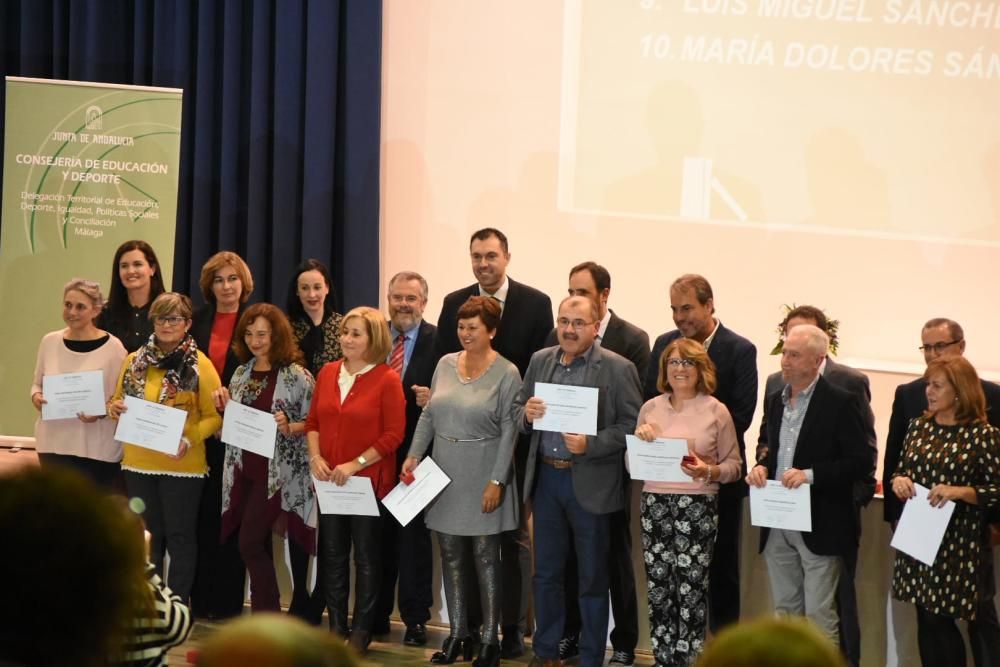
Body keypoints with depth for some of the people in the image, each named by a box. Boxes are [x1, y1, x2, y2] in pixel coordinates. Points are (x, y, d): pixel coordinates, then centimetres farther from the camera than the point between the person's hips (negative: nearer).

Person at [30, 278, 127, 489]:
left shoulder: (112, 347, -7)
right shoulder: (50, 341, 5)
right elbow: (37, 384, 17)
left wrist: (101, 411, -22)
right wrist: (36, 397, -5)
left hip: (97, 448, -4)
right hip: (54, 443, 4)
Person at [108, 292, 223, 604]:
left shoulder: (199, 365, -6)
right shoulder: (135, 361, 6)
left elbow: (215, 415, -7)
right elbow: (119, 402, 16)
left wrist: (189, 439, -22)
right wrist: (114, 407, -7)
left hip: (182, 464, -4)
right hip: (138, 462, 4)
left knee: (180, 537, 3)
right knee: (147, 536, 13)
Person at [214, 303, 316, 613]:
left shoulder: (297, 376, -9)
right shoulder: (241, 373, 10)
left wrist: (289, 427, -25)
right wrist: (224, 408, -1)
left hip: (277, 474, -6)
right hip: (244, 470, 6)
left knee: (250, 545, -11)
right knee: (259, 548, 10)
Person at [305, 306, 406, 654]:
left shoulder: (387, 380, -10)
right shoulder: (328, 372, 6)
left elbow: (393, 435, -12)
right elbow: (313, 421, 12)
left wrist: (355, 464, -17)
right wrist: (315, 457, -5)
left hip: (368, 480, -5)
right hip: (329, 480, 5)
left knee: (366, 556, 6)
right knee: (332, 554, 11)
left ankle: (362, 630, 15)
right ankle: (336, 626, 20)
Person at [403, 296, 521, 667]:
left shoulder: (506, 375, -8)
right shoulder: (446, 364, 6)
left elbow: (508, 432, -11)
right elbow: (429, 416, 11)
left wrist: (496, 481, -15)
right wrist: (414, 455, 0)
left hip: (482, 479, -5)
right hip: (445, 475, 5)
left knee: (485, 558, 1)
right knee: (451, 557, 9)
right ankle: (458, 636, 18)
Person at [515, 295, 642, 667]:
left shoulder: (617, 369, -9)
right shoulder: (540, 361, 7)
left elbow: (632, 425, -12)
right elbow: (517, 410, 13)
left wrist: (590, 445, -23)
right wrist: (526, 414, -10)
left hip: (590, 483, -5)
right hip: (545, 478, 5)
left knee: (592, 578, 6)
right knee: (546, 573, 13)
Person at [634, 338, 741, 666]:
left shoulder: (716, 411, 1)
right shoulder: (650, 408, 9)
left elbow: (733, 465, 3)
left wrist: (708, 472, -16)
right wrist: (639, 440, -6)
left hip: (698, 507, -3)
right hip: (655, 504, 3)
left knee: (691, 592, -4)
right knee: (658, 590, 5)